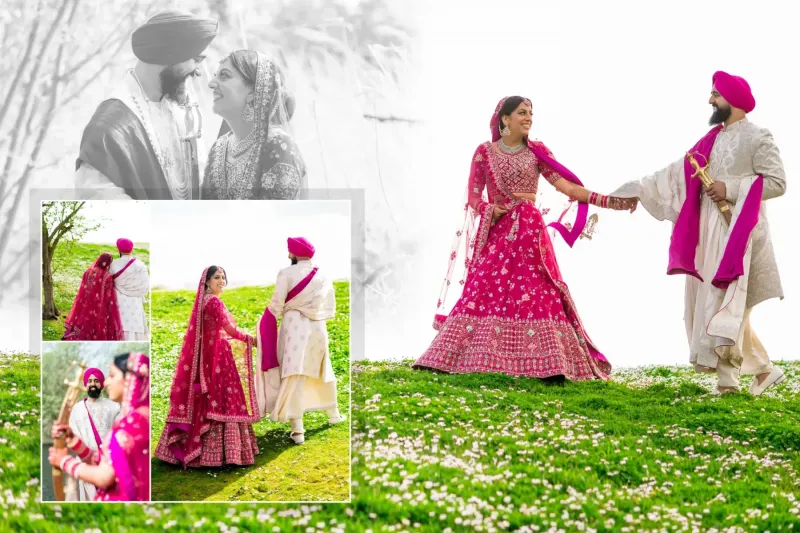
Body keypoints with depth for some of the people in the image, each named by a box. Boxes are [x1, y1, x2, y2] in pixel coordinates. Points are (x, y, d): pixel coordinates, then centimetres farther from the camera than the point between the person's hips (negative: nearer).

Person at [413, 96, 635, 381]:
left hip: (529, 233, 0)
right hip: (496, 234, 0)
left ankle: (550, 365, -13)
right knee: (484, 293, -5)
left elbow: (566, 185, -3)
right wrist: (492, 210, -17)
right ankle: (475, 359, 0)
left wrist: (608, 201, -13)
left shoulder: (537, 151, 6)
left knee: (536, 294, -9)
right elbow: (474, 198, 5)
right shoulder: (484, 152, 5)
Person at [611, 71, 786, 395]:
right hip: (710, 232, 8)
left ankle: (727, 378, -7)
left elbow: (777, 182, -11)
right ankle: (762, 369, 12)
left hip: (739, 231, -8)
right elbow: (678, 172, 16)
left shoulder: (758, 138, -5)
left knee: (726, 304, -11)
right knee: (722, 305, 7)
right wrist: (637, 191, 11)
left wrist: (731, 189, -16)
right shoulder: (711, 141, 16)